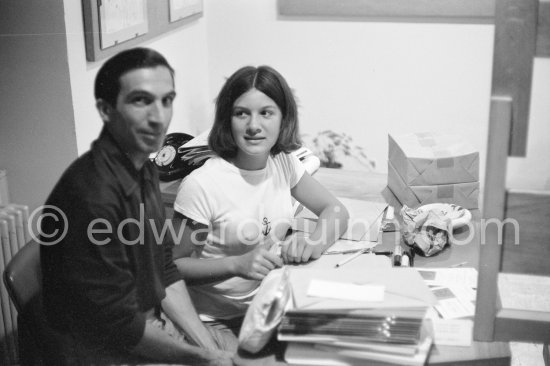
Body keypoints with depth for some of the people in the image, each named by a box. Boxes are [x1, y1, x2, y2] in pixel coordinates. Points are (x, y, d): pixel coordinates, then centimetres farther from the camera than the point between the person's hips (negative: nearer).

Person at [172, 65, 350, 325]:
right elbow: (173, 265, -11)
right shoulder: (201, 185, -17)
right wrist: (237, 264, -25)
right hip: (217, 321, -5)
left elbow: (336, 211, 7)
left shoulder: (284, 162, 1)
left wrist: (314, 242, -15)